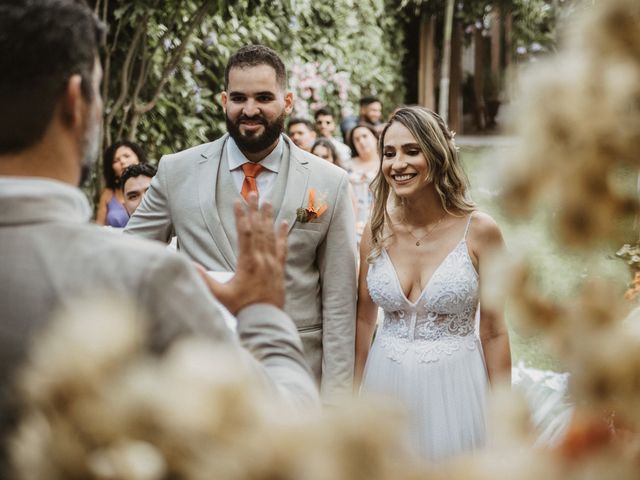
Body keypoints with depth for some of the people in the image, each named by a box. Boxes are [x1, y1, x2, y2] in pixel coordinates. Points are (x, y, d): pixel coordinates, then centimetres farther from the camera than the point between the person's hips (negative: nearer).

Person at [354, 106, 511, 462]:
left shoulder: (480, 230, -10)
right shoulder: (377, 230, -1)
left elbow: (494, 331, -5)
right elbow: (364, 318, 9)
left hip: (453, 387, -3)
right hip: (385, 384, 3)